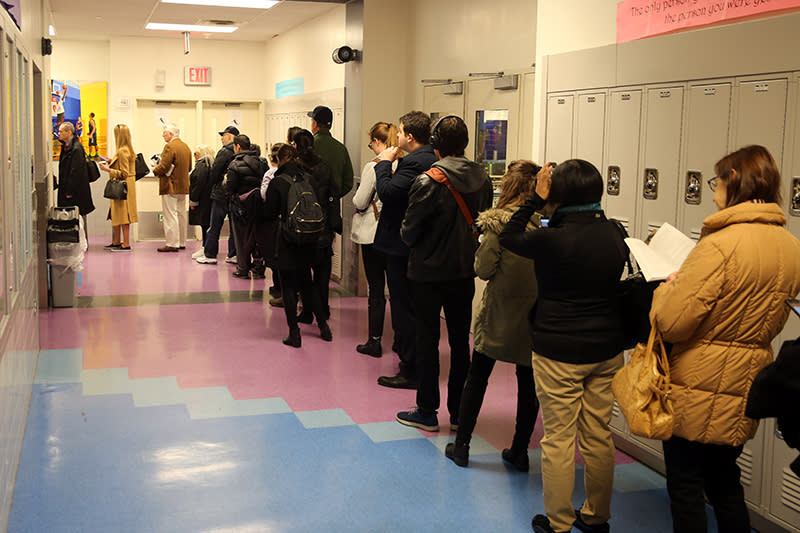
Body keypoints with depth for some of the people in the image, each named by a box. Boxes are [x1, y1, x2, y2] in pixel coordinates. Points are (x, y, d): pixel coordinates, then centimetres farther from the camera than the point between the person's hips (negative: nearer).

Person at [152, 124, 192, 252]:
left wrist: (155, 171, -3)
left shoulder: (170, 146, -15)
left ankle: (172, 244, -5)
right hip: (183, 186, 9)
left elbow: (163, 167, -21)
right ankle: (181, 242, 19)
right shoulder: (186, 147, 12)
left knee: (170, 216, -5)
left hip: (170, 187, -9)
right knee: (181, 214, 13)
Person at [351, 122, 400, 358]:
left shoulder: (374, 166, -15)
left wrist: (360, 191, 8)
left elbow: (360, 203, -12)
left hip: (374, 234, -5)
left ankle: (374, 341, 8)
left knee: (376, 288, 2)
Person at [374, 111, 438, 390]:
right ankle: (415, 363, 30)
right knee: (412, 306, 19)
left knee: (403, 307, -2)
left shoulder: (414, 162, -20)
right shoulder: (432, 159, 9)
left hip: (401, 245, -10)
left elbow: (388, 192, -27)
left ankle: (410, 371, 5)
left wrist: (385, 163, -14)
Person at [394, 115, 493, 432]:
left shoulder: (428, 182, -19)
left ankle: (427, 412, 14)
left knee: (427, 341, 6)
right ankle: (459, 411, 22)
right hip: (464, 271, 5)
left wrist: (410, 240, 7)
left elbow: (409, 231, -14)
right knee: (460, 340, 13)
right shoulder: (482, 178, -3)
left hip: (429, 272, -5)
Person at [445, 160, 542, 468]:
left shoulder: (497, 224, -13)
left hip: (500, 311, -2)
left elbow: (483, 269, -12)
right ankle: (519, 451, 18)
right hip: (533, 312, 2)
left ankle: (461, 445, 18)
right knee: (528, 382, 12)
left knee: (477, 377, 12)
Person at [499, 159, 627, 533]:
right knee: (598, 436, 15)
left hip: (559, 351, -5)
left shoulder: (552, 239, -19)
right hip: (607, 348, 6)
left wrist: (536, 199, 1)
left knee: (559, 438, 6)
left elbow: (508, 238, -2)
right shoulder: (615, 236, -2)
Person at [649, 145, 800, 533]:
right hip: (745, 386, 7)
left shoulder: (722, 244, -23)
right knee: (726, 484, 22)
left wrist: (667, 289, -4)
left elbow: (672, 323, -25)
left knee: (685, 487, 8)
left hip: (698, 390, -7)